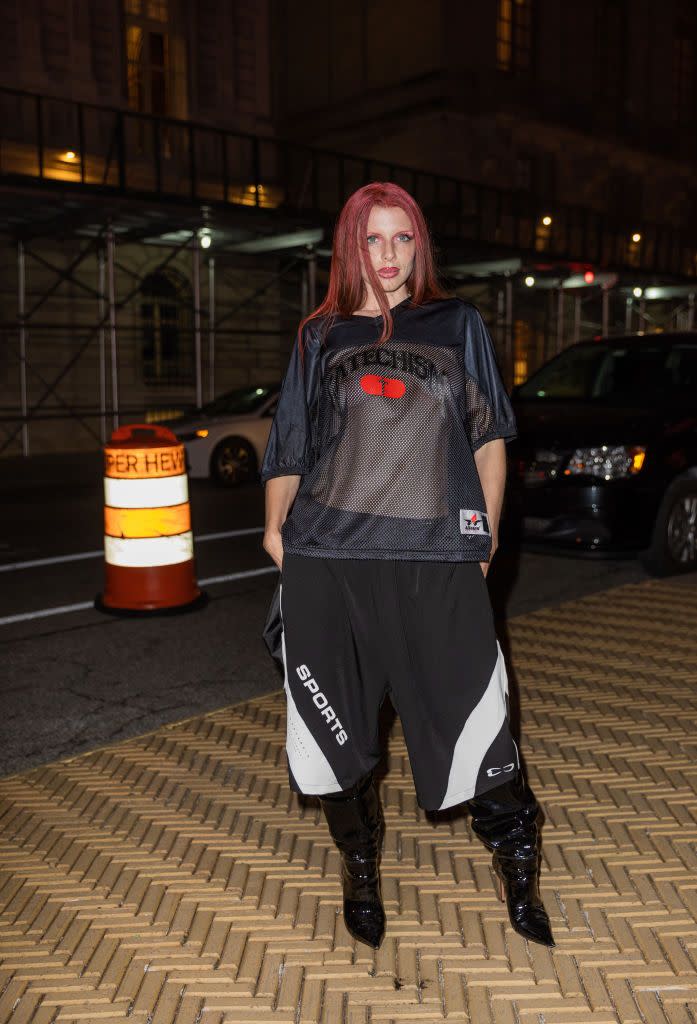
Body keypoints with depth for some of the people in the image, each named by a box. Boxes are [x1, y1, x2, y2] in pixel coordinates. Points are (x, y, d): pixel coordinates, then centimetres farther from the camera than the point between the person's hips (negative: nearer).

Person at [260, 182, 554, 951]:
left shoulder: (458, 325, 11)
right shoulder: (321, 338, 11)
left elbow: (489, 437, 13)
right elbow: (289, 448, 12)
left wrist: (486, 533, 7)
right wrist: (276, 526, -1)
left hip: (437, 558, -1)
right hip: (327, 560, 1)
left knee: (471, 715, -1)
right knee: (336, 730, 8)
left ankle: (519, 877, 21)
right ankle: (360, 872, 31)